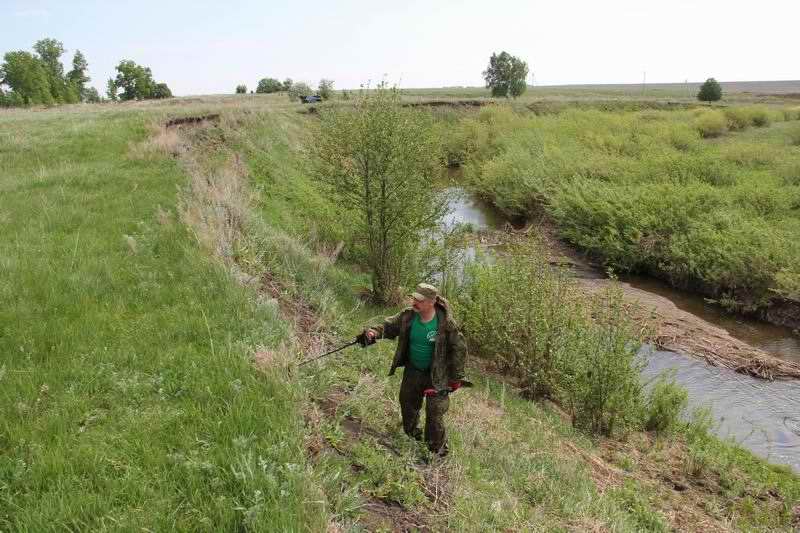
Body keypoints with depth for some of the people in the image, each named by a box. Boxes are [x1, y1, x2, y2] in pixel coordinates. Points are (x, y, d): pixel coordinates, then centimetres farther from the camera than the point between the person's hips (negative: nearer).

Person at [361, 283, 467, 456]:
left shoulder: (445, 323, -23)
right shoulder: (407, 315, -13)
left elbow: (459, 348, -13)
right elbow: (389, 326, -3)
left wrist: (456, 377, -9)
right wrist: (374, 332, -26)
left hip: (436, 375, -5)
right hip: (412, 371, 5)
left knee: (434, 414, -1)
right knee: (408, 404, 21)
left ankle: (438, 449, 21)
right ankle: (411, 434, 48)